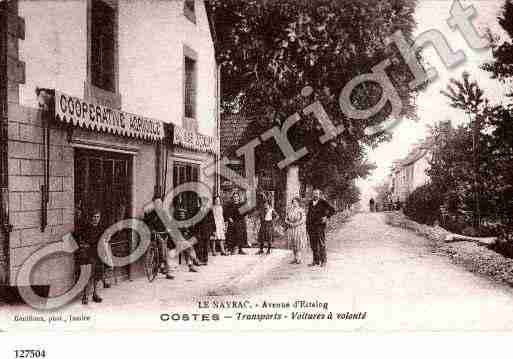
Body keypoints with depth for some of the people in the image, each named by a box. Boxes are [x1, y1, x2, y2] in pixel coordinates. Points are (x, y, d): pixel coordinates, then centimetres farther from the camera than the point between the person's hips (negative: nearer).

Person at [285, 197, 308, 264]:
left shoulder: (301, 210, -7)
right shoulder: (290, 210, 9)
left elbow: (303, 220, -15)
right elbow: (286, 219, 10)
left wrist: (295, 224, -21)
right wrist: (289, 223, -10)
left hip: (300, 229, -5)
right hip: (291, 229, 5)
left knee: (299, 244, -4)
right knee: (293, 244, 6)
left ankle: (299, 259, 1)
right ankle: (295, 258, 13)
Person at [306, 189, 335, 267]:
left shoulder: (323, 203, -3)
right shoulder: (311, 203, 14)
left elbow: (332, 210, -2)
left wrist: (326, 217, -12)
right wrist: (307, 225, 16)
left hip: (320, 225, -5)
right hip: (311, 226, 5)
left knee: (321, 244, -3)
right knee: (313, 245, 8)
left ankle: (323, 261, 6)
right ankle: (316, 261, 16)